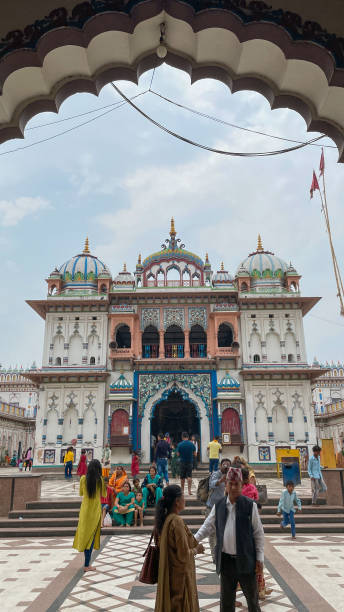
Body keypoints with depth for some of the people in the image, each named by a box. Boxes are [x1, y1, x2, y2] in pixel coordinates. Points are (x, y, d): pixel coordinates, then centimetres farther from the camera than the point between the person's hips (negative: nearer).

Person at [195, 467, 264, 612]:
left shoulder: (250, 505, -8)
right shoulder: (218, 505, 1)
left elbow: (258, 533, -4)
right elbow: (207, 526, 9)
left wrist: (260, 558, -6)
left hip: (245, 559, -3)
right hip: (226, 560, 3)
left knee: (252, 597, 11)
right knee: (226, 599, 15)